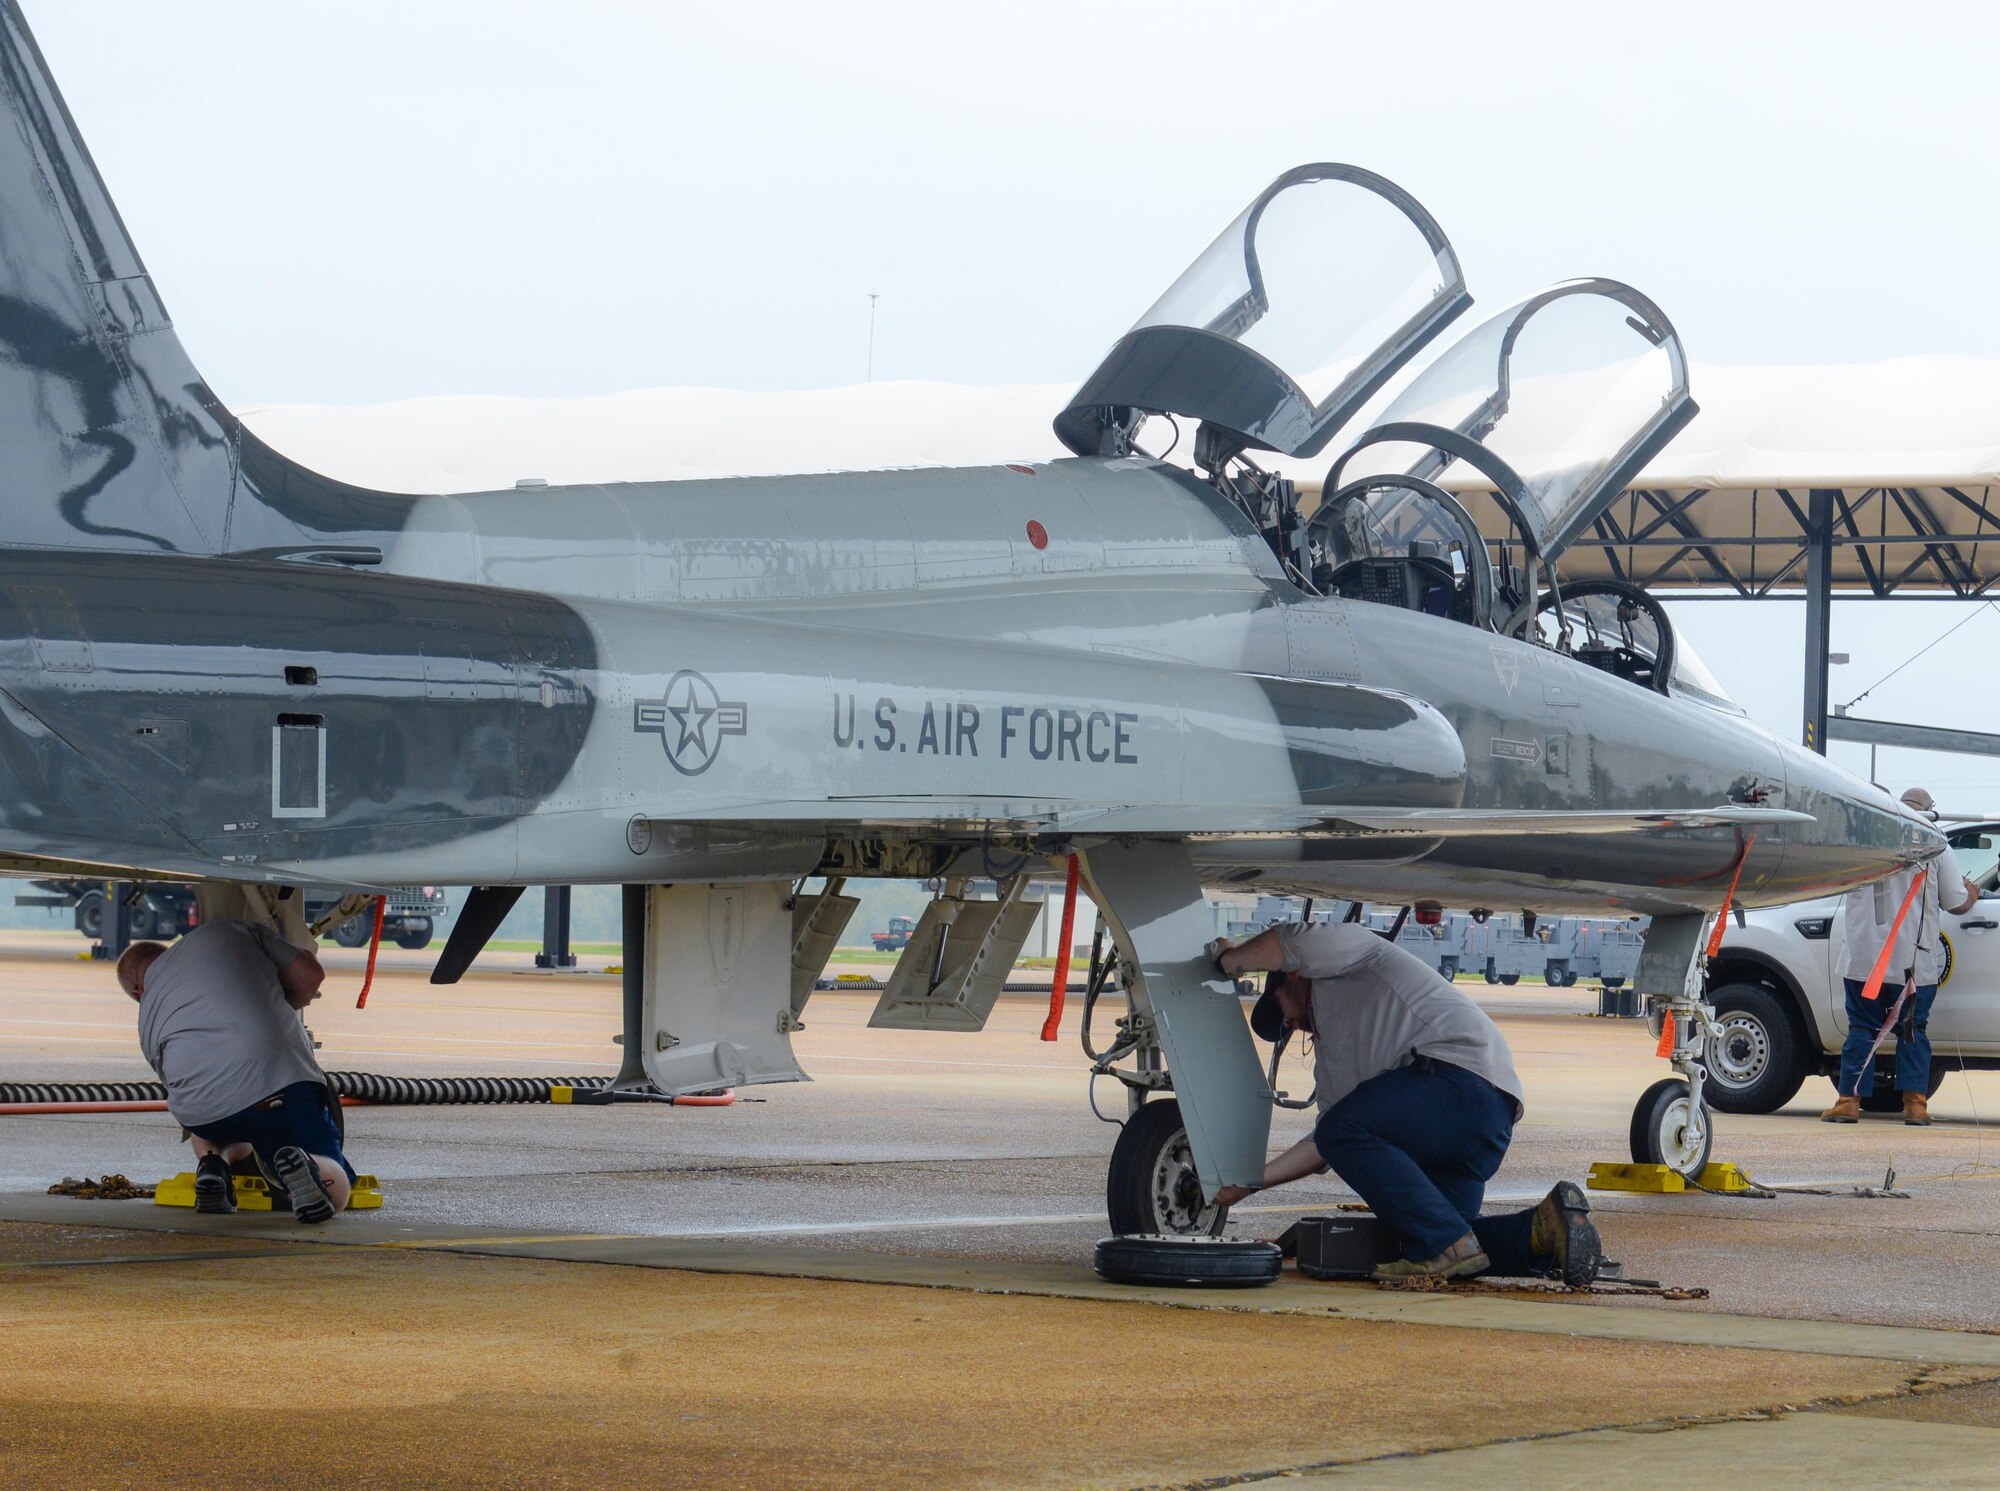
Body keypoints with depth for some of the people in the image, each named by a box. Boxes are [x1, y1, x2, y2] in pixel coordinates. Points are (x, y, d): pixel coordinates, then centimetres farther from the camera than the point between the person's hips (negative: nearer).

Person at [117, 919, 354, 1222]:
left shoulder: (148, 1019, 27)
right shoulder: (233, 932, 22)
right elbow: (311, 974, 17)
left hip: (202, 1113, 2)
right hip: (282, 1078, -2)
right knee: (334, 1192, 14)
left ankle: (212, 1162, 5)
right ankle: (302, 1164, -20)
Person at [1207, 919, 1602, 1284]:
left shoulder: (1345, 944, 13)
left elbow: (1292, 944, -9)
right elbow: (1322, 1146, 34)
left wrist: (1228, 960, 8)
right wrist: (1249, 1183, 31)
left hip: (1465, 1069, -10)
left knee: (1344, 1131, -20)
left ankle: (1447, 1245, -26)